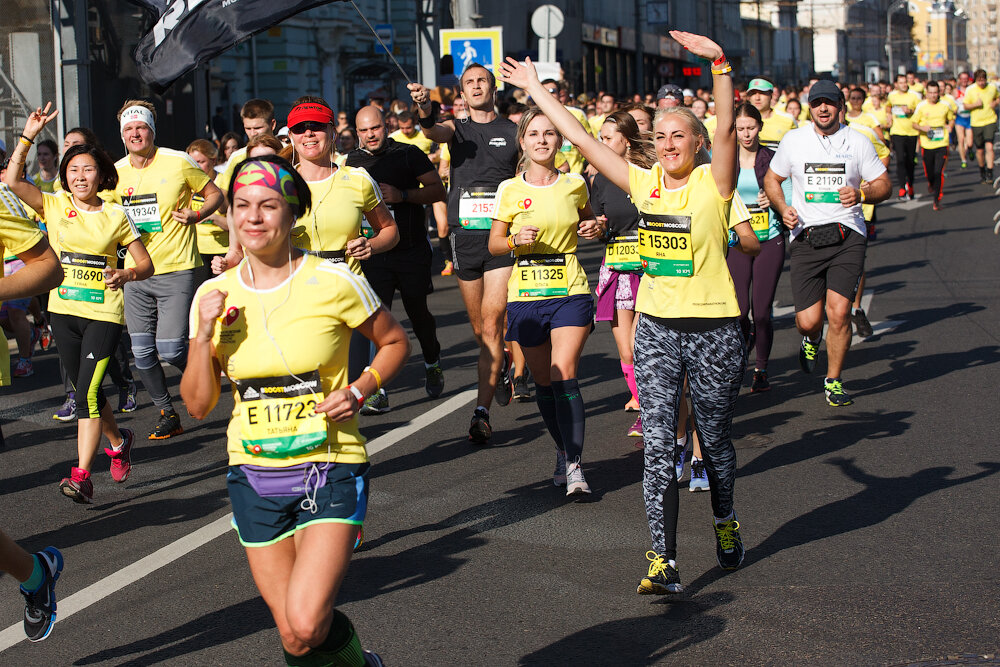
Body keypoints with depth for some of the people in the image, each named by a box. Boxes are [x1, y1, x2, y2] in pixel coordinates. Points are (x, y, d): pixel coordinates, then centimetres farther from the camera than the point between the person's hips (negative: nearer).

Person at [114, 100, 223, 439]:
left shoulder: (178, 162, -7)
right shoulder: (116, 172, 6)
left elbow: (215, 194, 4)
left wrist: (196, 215, -14)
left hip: (176, 270, -5)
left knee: (170, 348, -12)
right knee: (142, 352, 5)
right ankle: (167, 414, 22)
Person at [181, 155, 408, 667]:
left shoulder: (332, 282, -9)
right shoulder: (215, 295, 1)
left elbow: (394, 343, 7)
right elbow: (198, 405, 3)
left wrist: (359, 392, -11)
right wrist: (203, 335, -12)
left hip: (330, 470, -3)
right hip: (254, 473, 4)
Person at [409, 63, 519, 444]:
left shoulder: (513, 132, 6)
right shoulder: (456, 129, 9)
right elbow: (434, 132, -17)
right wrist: (425, 111, -36)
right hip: (465, 236, 3)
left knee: (492, 323, -12)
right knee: (479, 329, 13)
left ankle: (481, 412, -11)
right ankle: (501, 368, 42)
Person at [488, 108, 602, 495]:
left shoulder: (575, 185, 3)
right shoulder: (510, 190, 0)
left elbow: (587, 220, 22)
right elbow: (494, 245, 5)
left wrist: (595, 228, -1)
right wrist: (516, 240, -16)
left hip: (570, 292, -1)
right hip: (527, 294, 1)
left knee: (564, 375, -15)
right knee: (543, 381, 9)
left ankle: (574, 464, -12)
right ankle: (563, 449, 31)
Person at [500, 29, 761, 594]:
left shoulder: (714, 183, -6)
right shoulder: (644, 181, 5)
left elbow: (727, 127, -23)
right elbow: (580, 138, 9)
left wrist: (720, 64, -36)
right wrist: (535, 89, 10)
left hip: (714, 330, -3)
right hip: (656, 329, 3)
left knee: (715, 441, 12)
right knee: (658, 448, -4)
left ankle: (726, 525, 38)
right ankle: (665, 563, -3)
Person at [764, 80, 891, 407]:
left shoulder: (857, 142, 4)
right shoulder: (793, 140, 7)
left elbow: (883, 184, 9)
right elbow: (772, 178, 19)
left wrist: (861, 194, -12)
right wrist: (783, 209, 1)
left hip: (847, 236, -1)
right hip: (806, 238, 1)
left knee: (838, 312, -14)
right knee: (808, 320, -5)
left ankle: (833, 381, 7)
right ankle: (812, 338, 35)